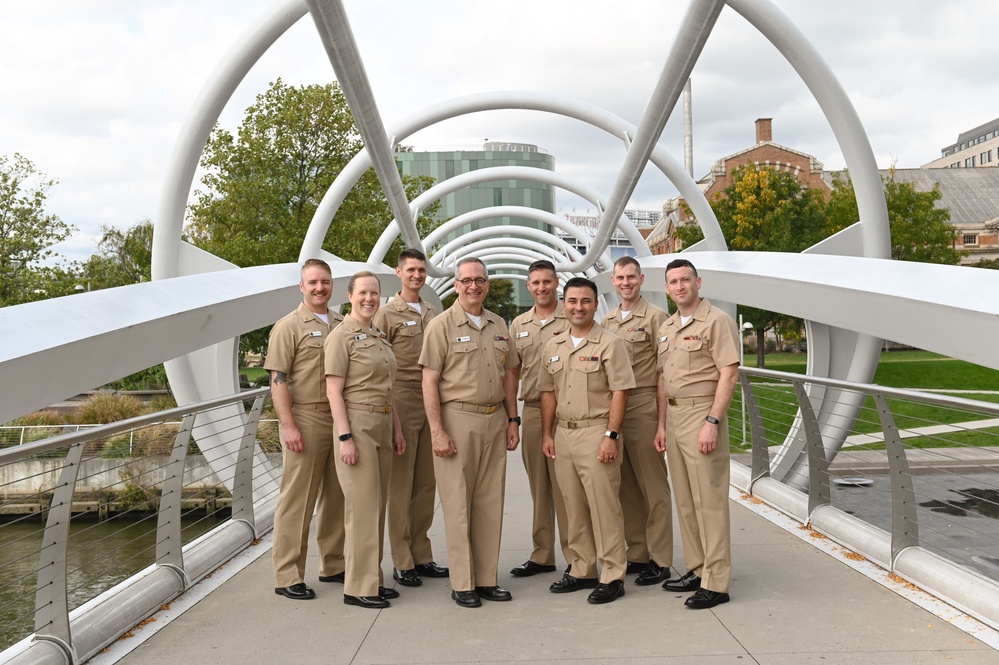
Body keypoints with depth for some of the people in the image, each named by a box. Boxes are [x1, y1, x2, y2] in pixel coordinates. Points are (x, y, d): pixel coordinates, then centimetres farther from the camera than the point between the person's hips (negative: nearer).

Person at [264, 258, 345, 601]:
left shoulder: (343, 325, 14)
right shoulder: (289, 326, -3)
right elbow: (278, 379, -9)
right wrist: (288, 425, -17)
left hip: (341, 421, 6)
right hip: (306, 421, -6)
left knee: (336, 496, 13)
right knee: (297, 500, -2)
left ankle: (333, 565, 25)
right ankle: (288, 576, 5)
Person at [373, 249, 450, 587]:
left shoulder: (432, 313, 14)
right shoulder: (388, 314, -3)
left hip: (431, 404, 6)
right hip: (402, 404, -6)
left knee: (426, 483, 10)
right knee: (400, 485, 0)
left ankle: (422, 556, 20)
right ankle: (401, 563, 8)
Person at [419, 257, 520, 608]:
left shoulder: (499, 325, 13)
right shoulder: (442, 326, -4)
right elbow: (430, 382, -8)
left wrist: (512, 419, 12)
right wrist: (437, 431, -14)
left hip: (495, 421, 6)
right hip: (458, 420, -5)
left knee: (490, 503, 9)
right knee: (458, 504, 1)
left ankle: (486, 578, 20)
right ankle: (462, 584, 10)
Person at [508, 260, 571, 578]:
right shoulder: (519, 325, 13)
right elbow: (512, 371, 15)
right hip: (532, 411, 5)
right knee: (538, 486, 12)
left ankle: (576, 556, 7)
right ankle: (542, 555, 22)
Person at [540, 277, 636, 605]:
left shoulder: (609, 344, -5)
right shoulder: (553, 347, 12)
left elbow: (620, 391, -10)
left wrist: (611, 435, -15)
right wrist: (547, 434, 10)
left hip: (596, 432, -6)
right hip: (563, 433, 6)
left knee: (604, 507, -3)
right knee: (574, 507, 12)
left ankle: (612, 576, 6)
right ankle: (582, 571, 24)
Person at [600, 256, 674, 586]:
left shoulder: (655, 317, -3)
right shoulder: (607, 321, 15)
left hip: (643, 407, -6)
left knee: (653, 486, -1)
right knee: (626, 486, 11)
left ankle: (660, 559, 6)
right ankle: (637, 552, 22)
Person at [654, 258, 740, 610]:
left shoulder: (716, 321, -8)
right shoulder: (666, 327, 16)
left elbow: (729, 374, -14)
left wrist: (712, 422, -21)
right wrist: (662, 425, 15)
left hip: (702, 414, -8)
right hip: (673, 415, 8)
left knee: (709, 500, -5)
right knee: (685, 500, 13)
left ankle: (715, 583, 0)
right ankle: (696, 570, 23)